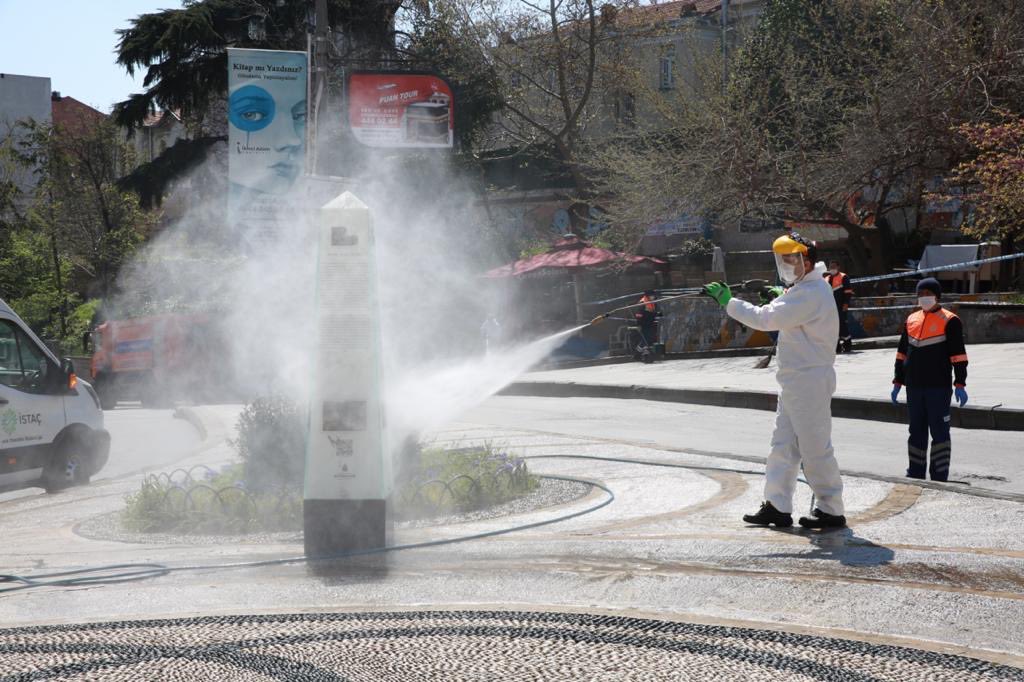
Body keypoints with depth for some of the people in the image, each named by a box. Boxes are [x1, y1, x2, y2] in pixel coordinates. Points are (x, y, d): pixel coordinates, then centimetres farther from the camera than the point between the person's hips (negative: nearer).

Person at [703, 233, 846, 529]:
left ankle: (831, 511, 5)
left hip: (809, 380, -10)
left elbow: (766, 319, -24)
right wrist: (780, 297, 10)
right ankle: (777, 507, 14)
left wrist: (727, 300, -19)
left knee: (815, 449, -4)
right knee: (783, 444, 10)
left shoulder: (810, 294, -19)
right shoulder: (806, 288, 15)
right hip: (795, 380, 10)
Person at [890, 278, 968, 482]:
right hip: (914, 387, 6)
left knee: (939, 431, -2)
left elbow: (958, 354, -8)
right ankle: (915, 474, 20)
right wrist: (898, 381, 17)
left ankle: (939, 478, 2)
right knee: (916, 431, 12)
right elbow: (902, 352, 18)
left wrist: (960, 384, -13)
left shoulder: (949, 321, -5)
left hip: (938, 388, -6)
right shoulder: (911, 320, 12)